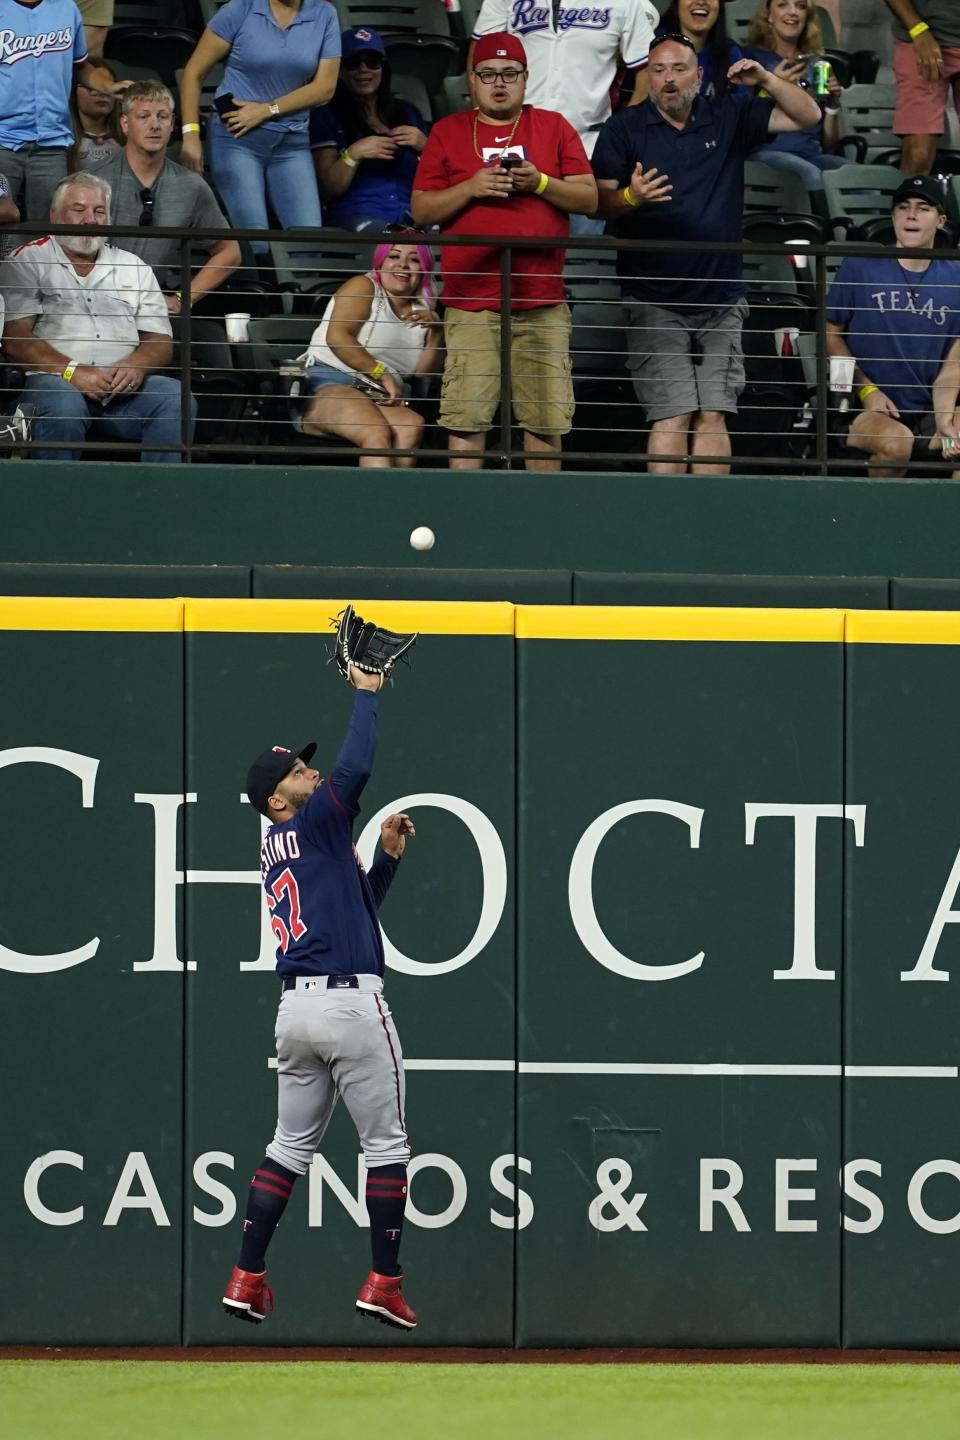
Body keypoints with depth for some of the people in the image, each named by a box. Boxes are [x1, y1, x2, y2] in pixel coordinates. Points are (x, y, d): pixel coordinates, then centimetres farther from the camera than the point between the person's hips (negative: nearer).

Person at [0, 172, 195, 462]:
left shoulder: (133, 267, 24)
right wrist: (72, 372, -15)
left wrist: (136, 366, -8)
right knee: (63, 405, -38)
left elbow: (160, 343, 17)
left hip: (123, 385, 4)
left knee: (175, 399, -25)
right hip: (54, 378, -4)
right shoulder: (27, 262, 11)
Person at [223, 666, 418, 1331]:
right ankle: (384, 1281, -3)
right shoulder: (313, 825, -4)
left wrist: (387, 855, 17)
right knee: (386, 1144, 0)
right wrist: (367, 692, -9)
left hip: (297, 1009, 8)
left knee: (292, 1145, 13)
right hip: (352, 1003, -8)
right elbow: (355, 768, -20)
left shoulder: (277, 854, 20)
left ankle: (247, 1277, 7)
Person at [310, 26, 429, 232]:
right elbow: (328, 191, 4)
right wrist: (353, 155, -10)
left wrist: (424, 146, 1)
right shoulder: (326, 116, 13)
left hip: (409, 216, 4)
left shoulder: (408, 114, 25)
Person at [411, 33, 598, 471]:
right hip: (472, 303, -1)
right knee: (466, 419, -8)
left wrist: (540, 183, -10)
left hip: (541, 301, 1)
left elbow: (589, 199, 7)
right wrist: (471, 188, -10)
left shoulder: (553, 127, 11)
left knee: (546, 420, 0)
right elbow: (421, 210, 6)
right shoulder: (448, 132, 10)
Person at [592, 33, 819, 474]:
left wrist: (766, 79, -7)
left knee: (713, 416, -1)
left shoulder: (728, 119, 10)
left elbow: (807, 116, 10)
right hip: (655, 301, -3)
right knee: (672, 417, -11)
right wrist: (630, 197, -25)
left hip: (720, 300, 3)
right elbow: (600, 202, -3)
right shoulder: (623, 128, 4)